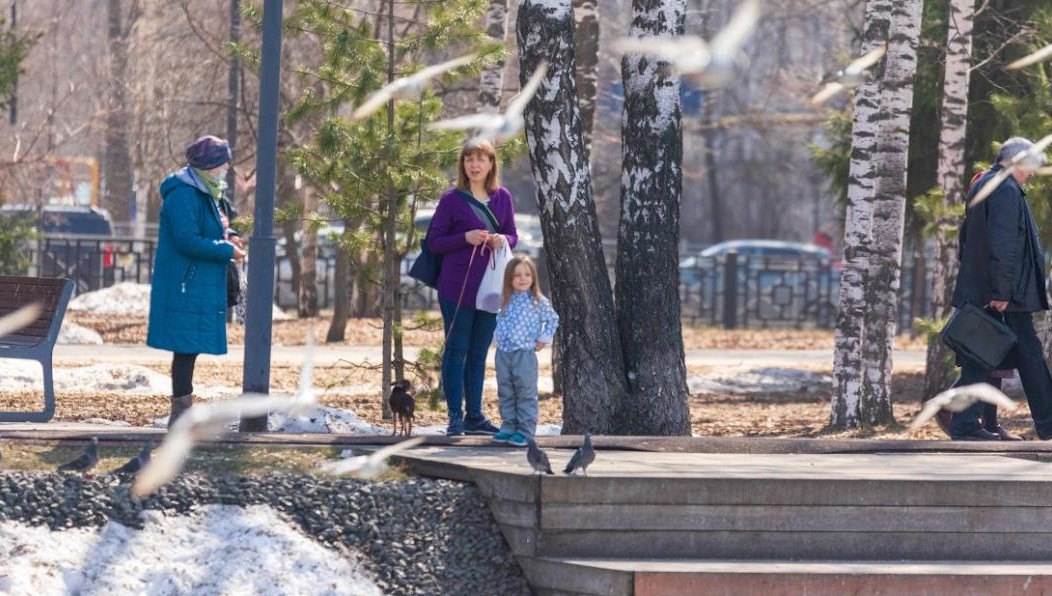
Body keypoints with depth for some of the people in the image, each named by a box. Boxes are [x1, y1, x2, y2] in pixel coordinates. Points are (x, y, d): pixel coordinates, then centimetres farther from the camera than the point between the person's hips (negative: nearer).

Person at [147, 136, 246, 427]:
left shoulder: (202, 193, 17)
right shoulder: (184, 194, -16)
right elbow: (187, 241, -22)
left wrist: (225, 240, 8)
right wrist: (227, 251, -16)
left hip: (198, 287, 10)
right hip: (186, 287, -10)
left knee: (188, 348, 12)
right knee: (186, 348, -8)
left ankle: (183, 412, 16)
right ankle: (180, 414, -6)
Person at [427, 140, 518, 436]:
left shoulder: (502, 197, 7)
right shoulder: (452, 199, -5)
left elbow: (513, 235, 15)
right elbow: (434, 242, -4)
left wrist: (504, 240, -8)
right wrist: (465, 238, -19)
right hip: (457, 286, -4)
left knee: (478, 353, 11)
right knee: (456, 350, -2)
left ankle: (474, 416, 16)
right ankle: (455, 417, 0)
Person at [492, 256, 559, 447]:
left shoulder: (538, 301, -4)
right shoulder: (506, 301, 9)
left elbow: (553, 319, 4)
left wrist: (544, 338, -2)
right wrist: (499, 336, 11)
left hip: (525, 354, -5)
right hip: (503, 353, 5)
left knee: (526, 393, -4)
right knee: (505, 393, 10)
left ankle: (525, 431, -2)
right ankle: (508, 427, 17)